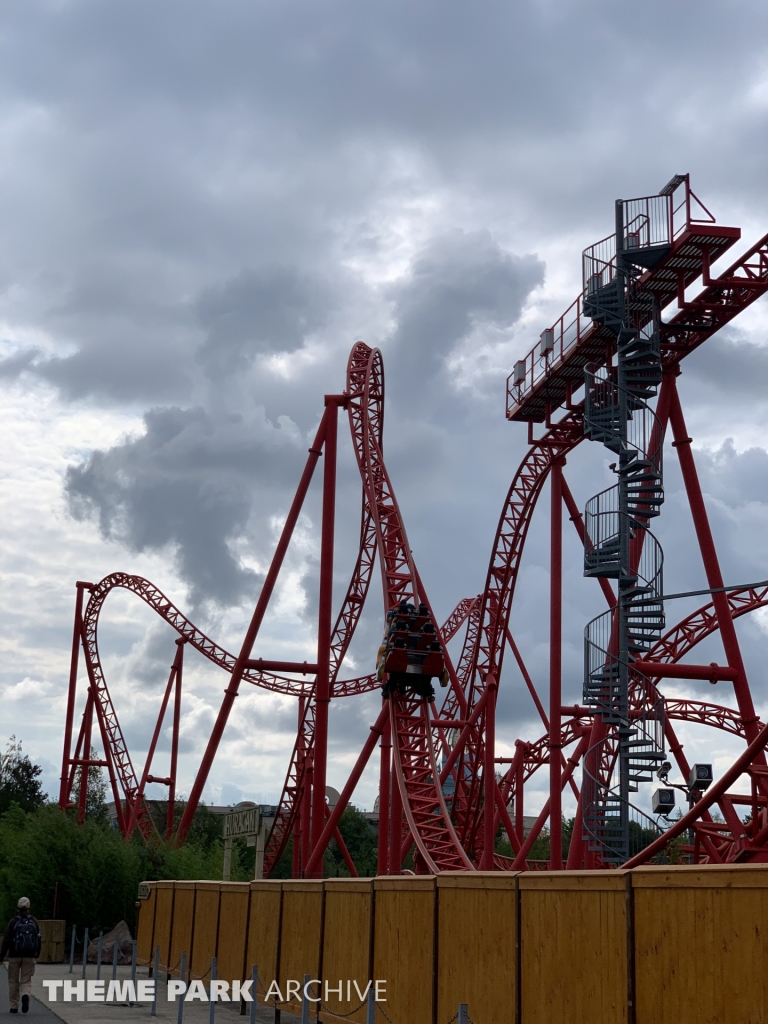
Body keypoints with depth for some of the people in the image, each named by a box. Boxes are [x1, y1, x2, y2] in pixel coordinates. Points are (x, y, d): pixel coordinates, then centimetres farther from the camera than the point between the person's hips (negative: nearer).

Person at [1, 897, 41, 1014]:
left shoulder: (13, 922, -6)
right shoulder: (34, 922, 1)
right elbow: (38, 939, 5)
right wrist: (37, 954, 19)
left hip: (14, 956, -1)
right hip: (29, 956, 1)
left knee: (13, 981, 12)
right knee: (26, 980, 7)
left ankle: (14, 1007, 13)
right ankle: (25, 995, -23)